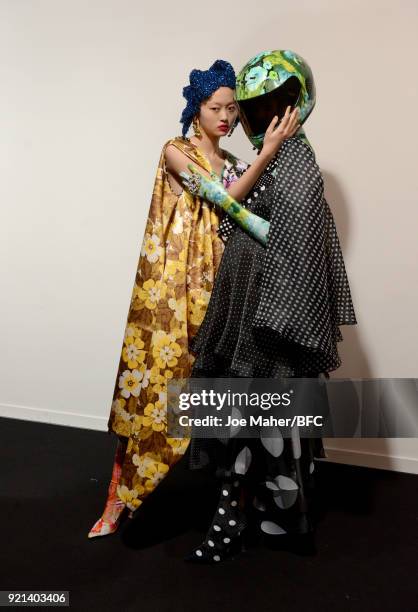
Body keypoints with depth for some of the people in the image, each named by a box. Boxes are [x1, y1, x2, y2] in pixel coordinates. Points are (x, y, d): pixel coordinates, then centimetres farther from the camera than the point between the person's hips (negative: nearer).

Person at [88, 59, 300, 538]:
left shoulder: (234, 165, 18)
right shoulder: (175, 151, 1)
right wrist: (268, 152, -15)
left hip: (214, 283, 6)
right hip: (173, 283, -5)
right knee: (154, 377, -5)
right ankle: (119, 497, 8)